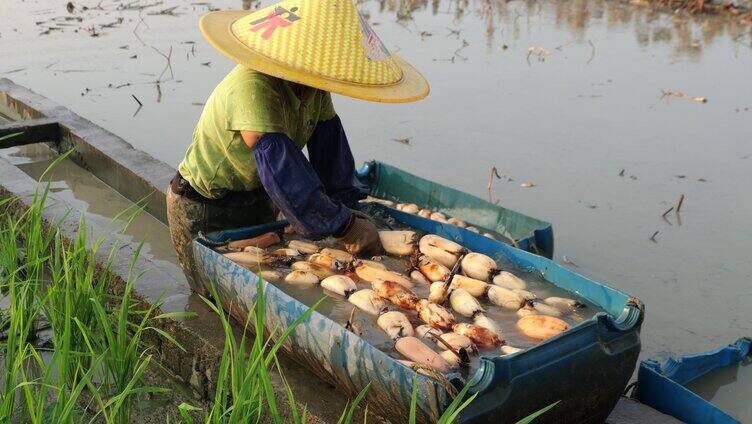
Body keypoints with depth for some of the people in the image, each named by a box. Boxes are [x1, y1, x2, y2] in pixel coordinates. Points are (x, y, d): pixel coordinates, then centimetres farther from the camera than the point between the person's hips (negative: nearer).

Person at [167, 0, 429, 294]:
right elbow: (282, 170, -41)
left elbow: (330, 146, -7)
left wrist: (348, 208, -17)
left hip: (261, 203, 7)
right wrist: (344, 226, -39)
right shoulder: (253, 87, -36)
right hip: (206, 212, -7)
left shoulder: (314, 86, -13)